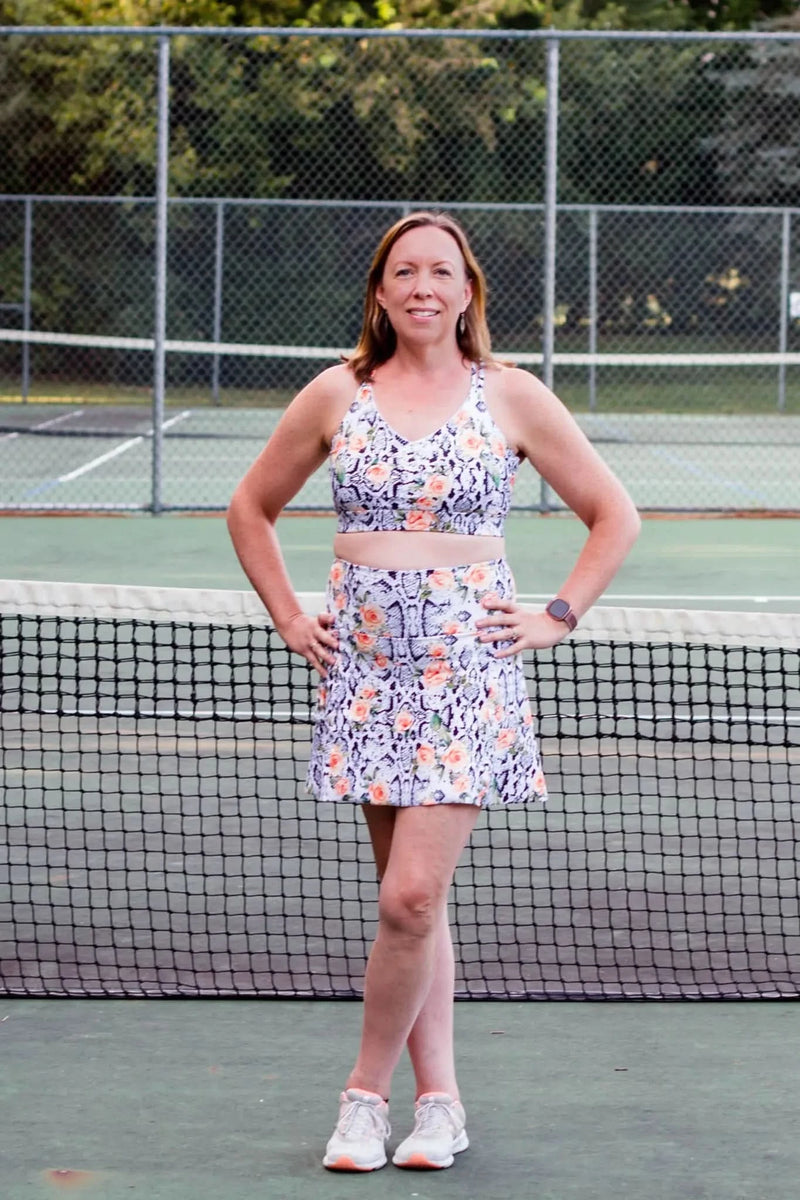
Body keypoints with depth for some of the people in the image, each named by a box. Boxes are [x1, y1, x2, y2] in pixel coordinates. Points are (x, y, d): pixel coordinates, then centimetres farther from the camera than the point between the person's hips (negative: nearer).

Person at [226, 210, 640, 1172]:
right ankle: (438, 1099, 14)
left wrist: (556, 617, 2)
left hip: (468, 667, -2)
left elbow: (614, 517, 9)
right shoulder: (338, 397, 6)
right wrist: (290, 620, 10)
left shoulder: (510, 398, 2)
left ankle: (367, 1090, 3)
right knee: (411, 900, 6)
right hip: (366, 665, 3)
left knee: (411, 895, -12)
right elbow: (251, 508, 18)